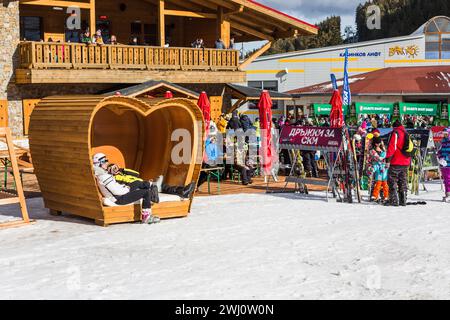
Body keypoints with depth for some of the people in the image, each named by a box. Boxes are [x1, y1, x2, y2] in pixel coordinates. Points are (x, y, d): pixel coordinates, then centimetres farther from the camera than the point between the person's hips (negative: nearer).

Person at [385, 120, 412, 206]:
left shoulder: (395, 133, -8)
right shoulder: (406, 133, 16)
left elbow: (391, 147, -16)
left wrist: (388, 160, -17)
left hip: (396, 163, -8)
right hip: (406, 163, 8)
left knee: (392, 181, -4)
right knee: (403, 182, 13)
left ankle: (394, 201, -10)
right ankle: (403, 201, 13)